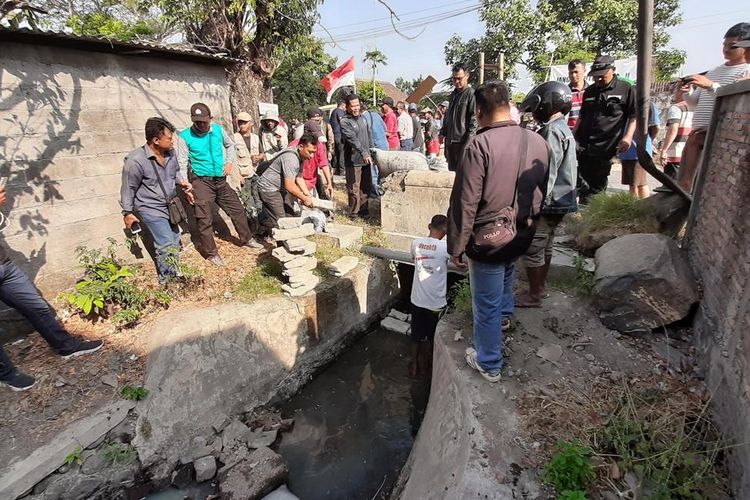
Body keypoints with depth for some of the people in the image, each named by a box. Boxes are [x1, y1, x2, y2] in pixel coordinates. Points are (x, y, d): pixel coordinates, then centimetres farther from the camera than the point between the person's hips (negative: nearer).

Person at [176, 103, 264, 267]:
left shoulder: (218, 129, 1)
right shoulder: (185, 136, -10)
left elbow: (230, 145, 19)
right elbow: (182, 164, -9)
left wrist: (229, 162, 4)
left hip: (220, 180, 5)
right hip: (201, 181, -4)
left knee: (237, 210, 13)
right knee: (205, 219, -1)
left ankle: (247, 239, 33)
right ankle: (211, 253, 12)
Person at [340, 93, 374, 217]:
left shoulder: (363, 118, 14)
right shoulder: (344, 122, -10)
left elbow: (369, 136, 21)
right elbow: (353, 139, -23)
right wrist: (364, 153, -32)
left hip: (366, 159, 7)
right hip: (353, 160, -7)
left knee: (366, 186, 14)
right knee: (354, 188, -1)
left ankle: (364, 209, 27)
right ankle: (354, 212, 10)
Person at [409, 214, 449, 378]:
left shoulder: (416, 242, -5)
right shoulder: (445, 247, -18)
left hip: (417, 300, 3)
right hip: (436, 303, -3)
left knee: (416, 335, 20)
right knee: (430, 337, 18)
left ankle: (414, 366, 34)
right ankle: (424, 366, 35)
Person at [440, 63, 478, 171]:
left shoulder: (471, 94, -8)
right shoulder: (453, 94, 17)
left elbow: (474, 119, -13)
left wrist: (470, 138, -19)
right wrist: (443, 132, 17)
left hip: (463, 140, -8)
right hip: (450, 139, 8)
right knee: (452, 169, 13)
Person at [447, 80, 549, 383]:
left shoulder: (479, 145, -21)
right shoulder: (538, 142, -2)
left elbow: (465, 203, -21)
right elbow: (541, 193, 10)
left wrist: (456, 246, -11)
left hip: (488, 240, -6)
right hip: (522, 236, 7)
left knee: (486, 306, 9)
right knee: (505, 275, 35)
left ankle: (489, 365, 28)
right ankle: (505, 315, 60)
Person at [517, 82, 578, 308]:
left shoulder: (552, 132, -18)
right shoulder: (563, 129, 15)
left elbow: (547, 174, -23)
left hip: (547, 204, -10)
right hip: (558, 201, 10)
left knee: (532, 250, -1)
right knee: (544, 248, 18)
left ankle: (534, 296, 10)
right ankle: (539, 288, 30)